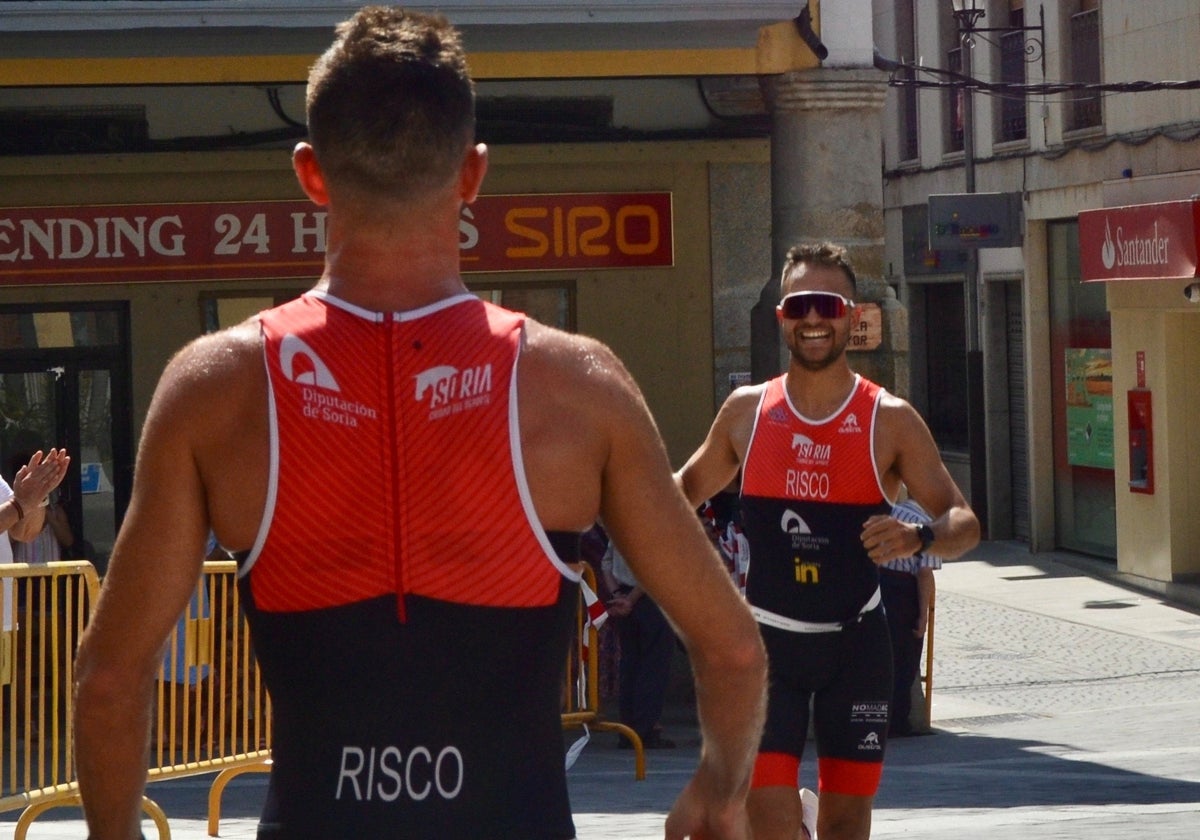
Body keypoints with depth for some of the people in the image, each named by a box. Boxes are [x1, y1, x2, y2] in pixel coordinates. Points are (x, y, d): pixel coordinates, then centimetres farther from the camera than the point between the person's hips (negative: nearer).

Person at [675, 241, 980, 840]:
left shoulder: (891, 420, -4)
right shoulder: (746, 411, 2)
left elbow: (963, 522, -4)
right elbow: (687, 488, 18)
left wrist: (920, 538, -27)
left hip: (854, 640, 0)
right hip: (767, 639, 0)